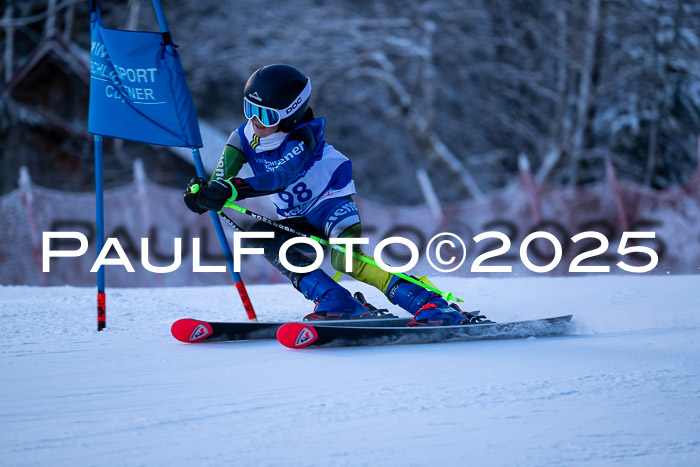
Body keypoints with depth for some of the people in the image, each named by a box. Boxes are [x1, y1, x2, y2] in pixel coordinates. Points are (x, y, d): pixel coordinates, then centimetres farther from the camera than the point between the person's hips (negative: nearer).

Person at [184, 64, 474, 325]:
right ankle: (336, 302, -24)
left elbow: (281, 177, -41)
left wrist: (235, 188, -55)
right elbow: (220, 181, -13)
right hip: (298, 223, 7)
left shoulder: (302, 137, -24)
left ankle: (430, 305, -35)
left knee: (346, 259, -33)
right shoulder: (245, 138, -6)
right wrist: (201, 191, -37)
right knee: (258, 236, -21)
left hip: (332, 204, -7)